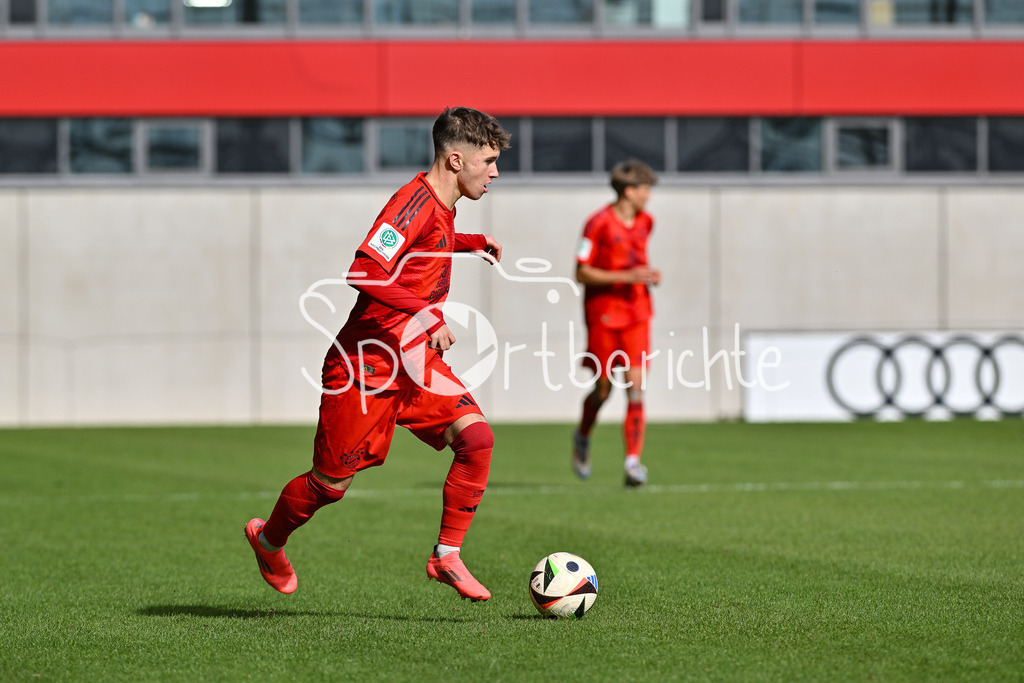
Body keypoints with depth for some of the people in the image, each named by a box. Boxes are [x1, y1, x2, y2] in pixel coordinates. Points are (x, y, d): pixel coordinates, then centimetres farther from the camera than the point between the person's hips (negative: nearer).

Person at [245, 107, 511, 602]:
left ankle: (447, 556, -6)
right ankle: (268, 540, 33)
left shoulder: (442, 206, 10)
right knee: (332, 483, 4)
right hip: (367, 364, -8)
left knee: (476, 438, -13)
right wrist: (426, 313, -32)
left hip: (414, 359, 8)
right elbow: (364, 273, -30)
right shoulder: (414, 202, -20)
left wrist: (472, 243, 27)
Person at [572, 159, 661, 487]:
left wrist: (648, 275, 5)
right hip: (603, 314, -4)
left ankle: (633, 460, -12)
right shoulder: (599, 224, -12)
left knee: (636, 386, -9)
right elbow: (581, 274, -13)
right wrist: (626, 276, -21)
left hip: (637, 315, 4)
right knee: (603, 389, 4)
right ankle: (583, 436, 35)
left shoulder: (645, 223, 9)